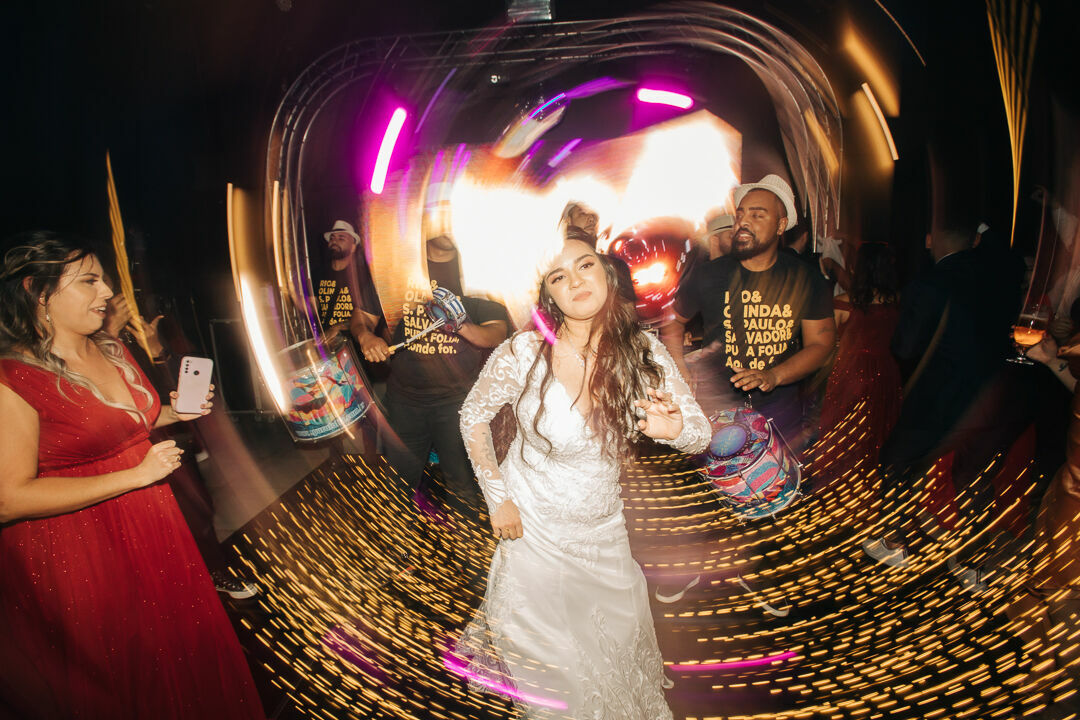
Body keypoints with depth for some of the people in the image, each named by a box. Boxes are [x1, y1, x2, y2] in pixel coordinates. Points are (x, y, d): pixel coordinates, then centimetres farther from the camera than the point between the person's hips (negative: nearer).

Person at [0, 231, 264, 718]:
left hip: (152, 528, 7)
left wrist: (172, 414, 0)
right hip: (80, 557, -7)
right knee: (129, 679, 12)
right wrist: (136, 475, -24)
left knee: (185, 646, 20)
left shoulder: (111, 350, 5)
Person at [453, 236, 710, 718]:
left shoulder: (643, 353, -16)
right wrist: (497, 498, -7)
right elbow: (473, 417, -7)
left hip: (603, 529, 3)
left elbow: (701, 433, -12)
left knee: (619, 641, 22)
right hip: (533, 527, -3)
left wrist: (675, 428, -36)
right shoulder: (522, 355, -23)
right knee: (546, 649, 15)